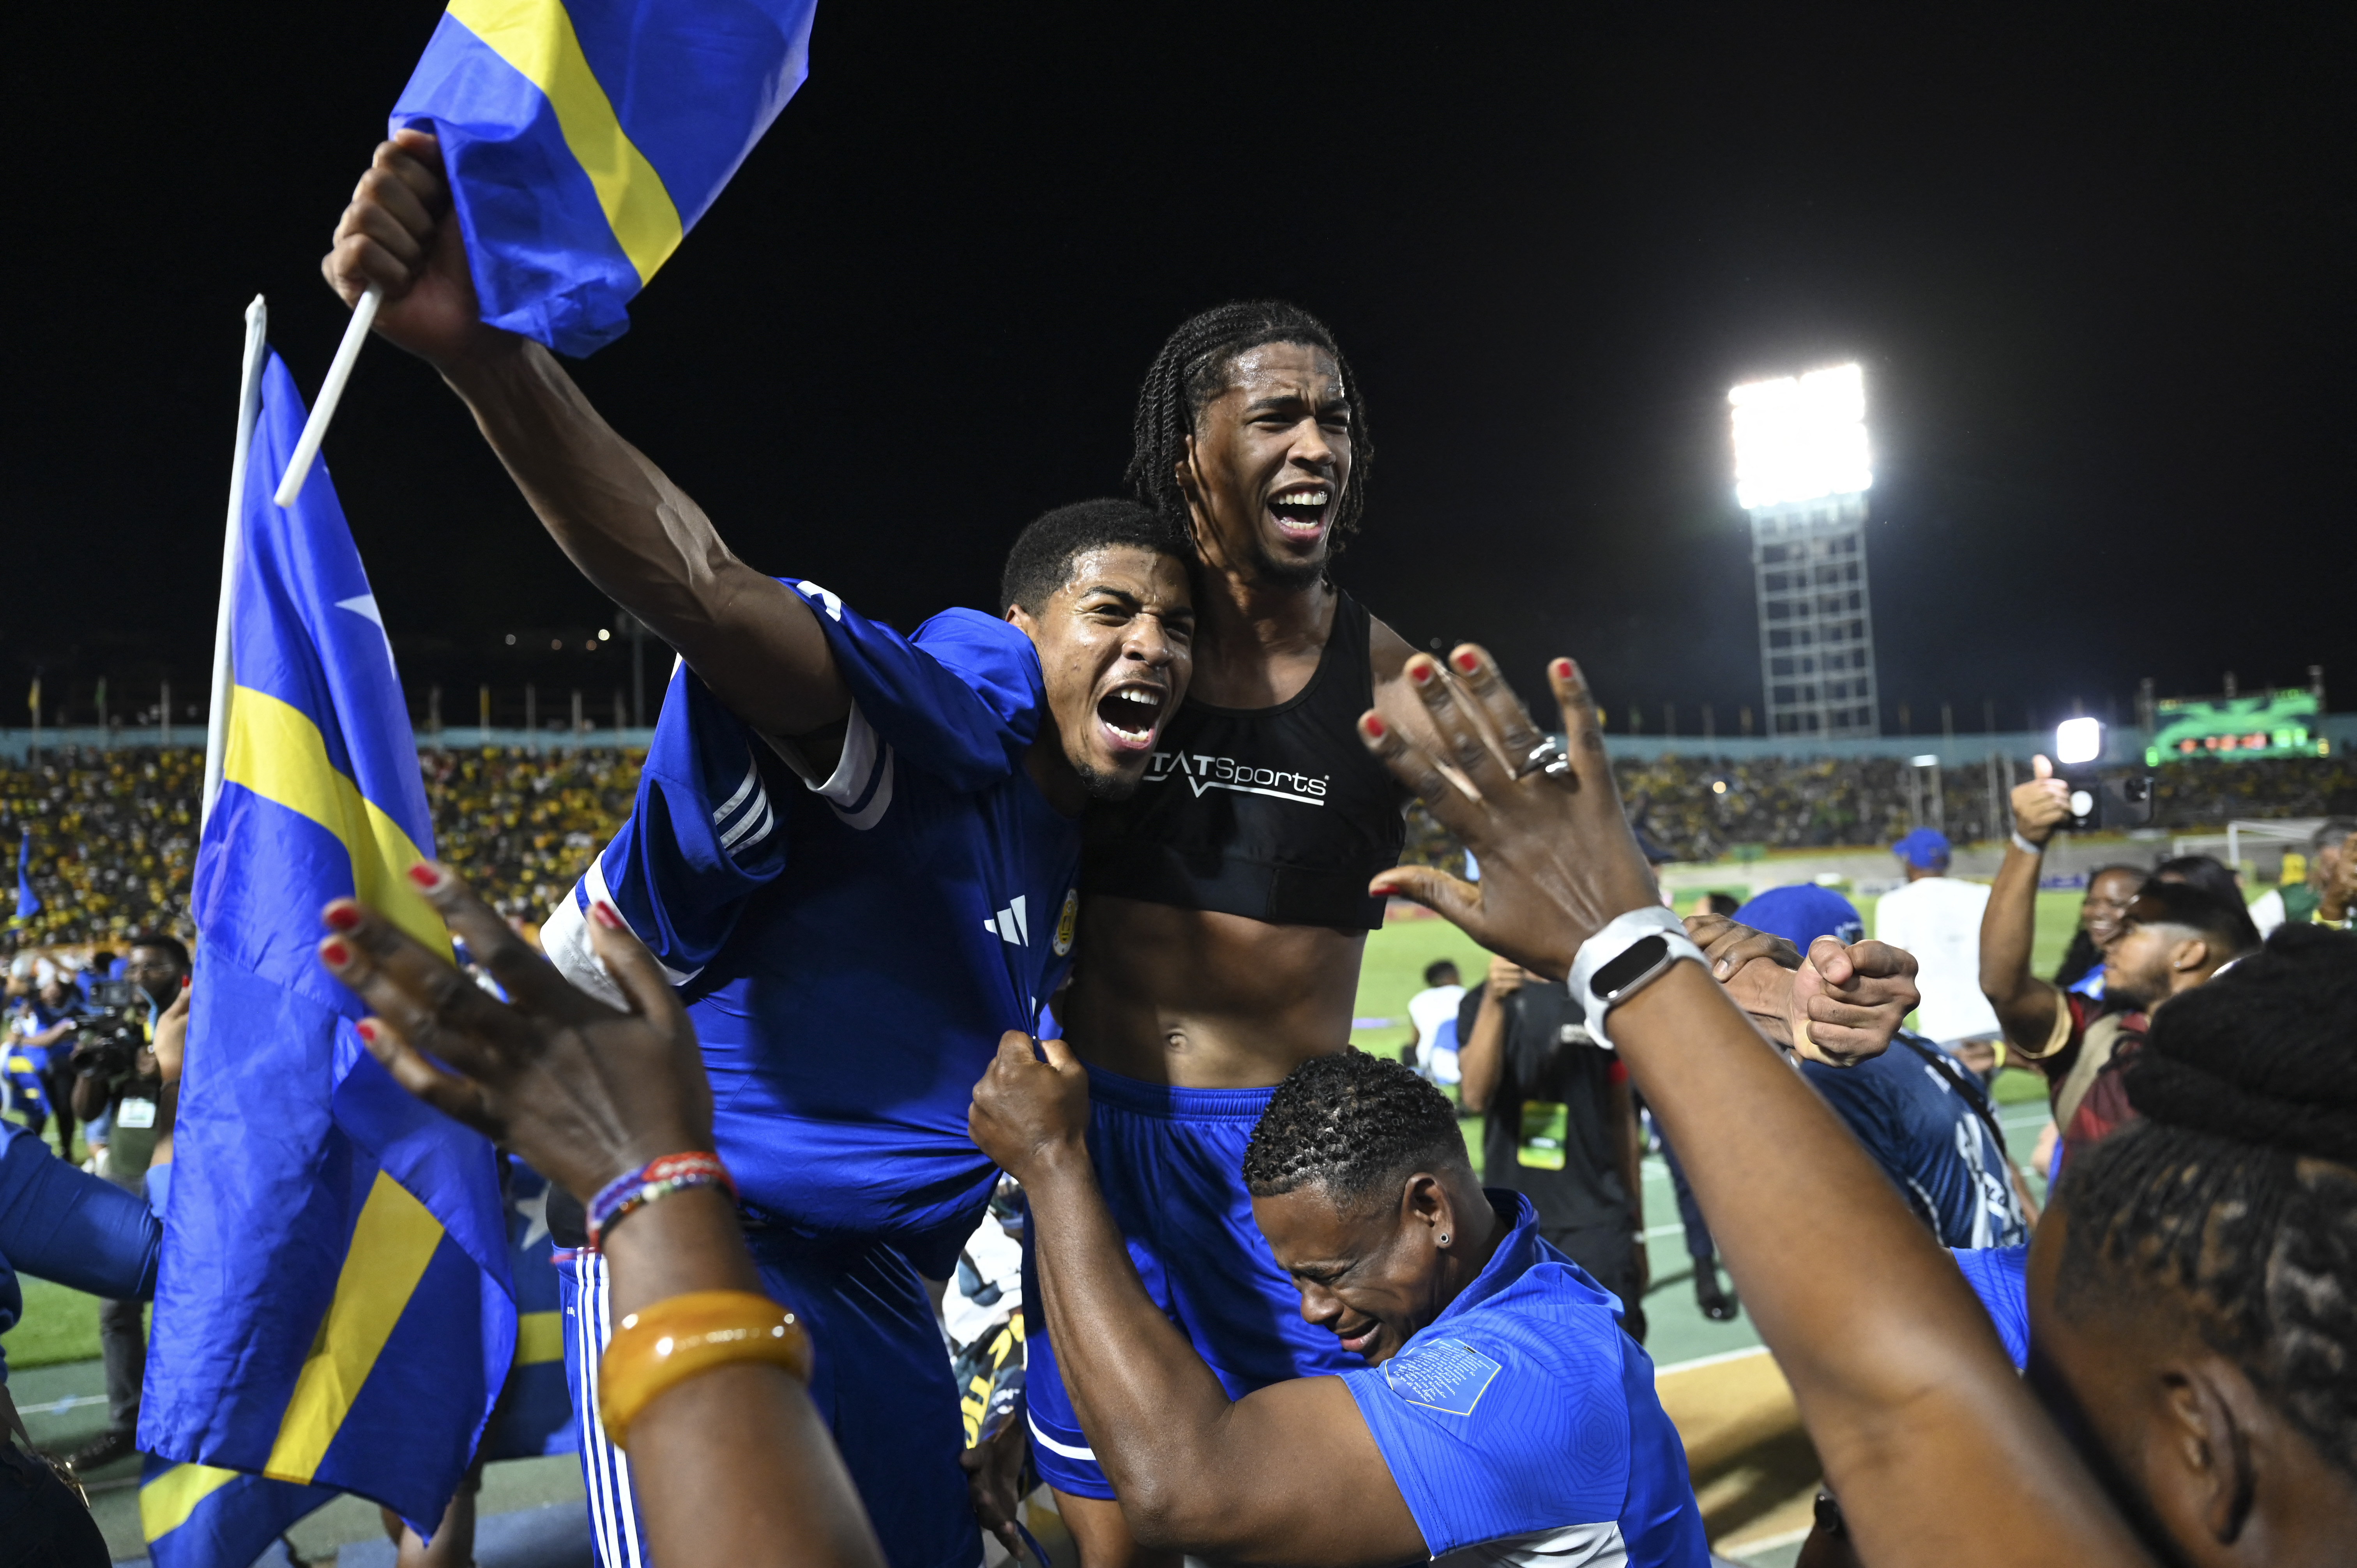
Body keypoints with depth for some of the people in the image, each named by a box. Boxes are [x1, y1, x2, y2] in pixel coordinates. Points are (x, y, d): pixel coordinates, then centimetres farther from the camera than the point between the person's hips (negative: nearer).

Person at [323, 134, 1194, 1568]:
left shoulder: (1069, 829, 8)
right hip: (711, 1254, -9)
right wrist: (487, 349, -52)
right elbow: (710, 594, -39)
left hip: (883, 1287, 9)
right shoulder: (943, 720, -19)